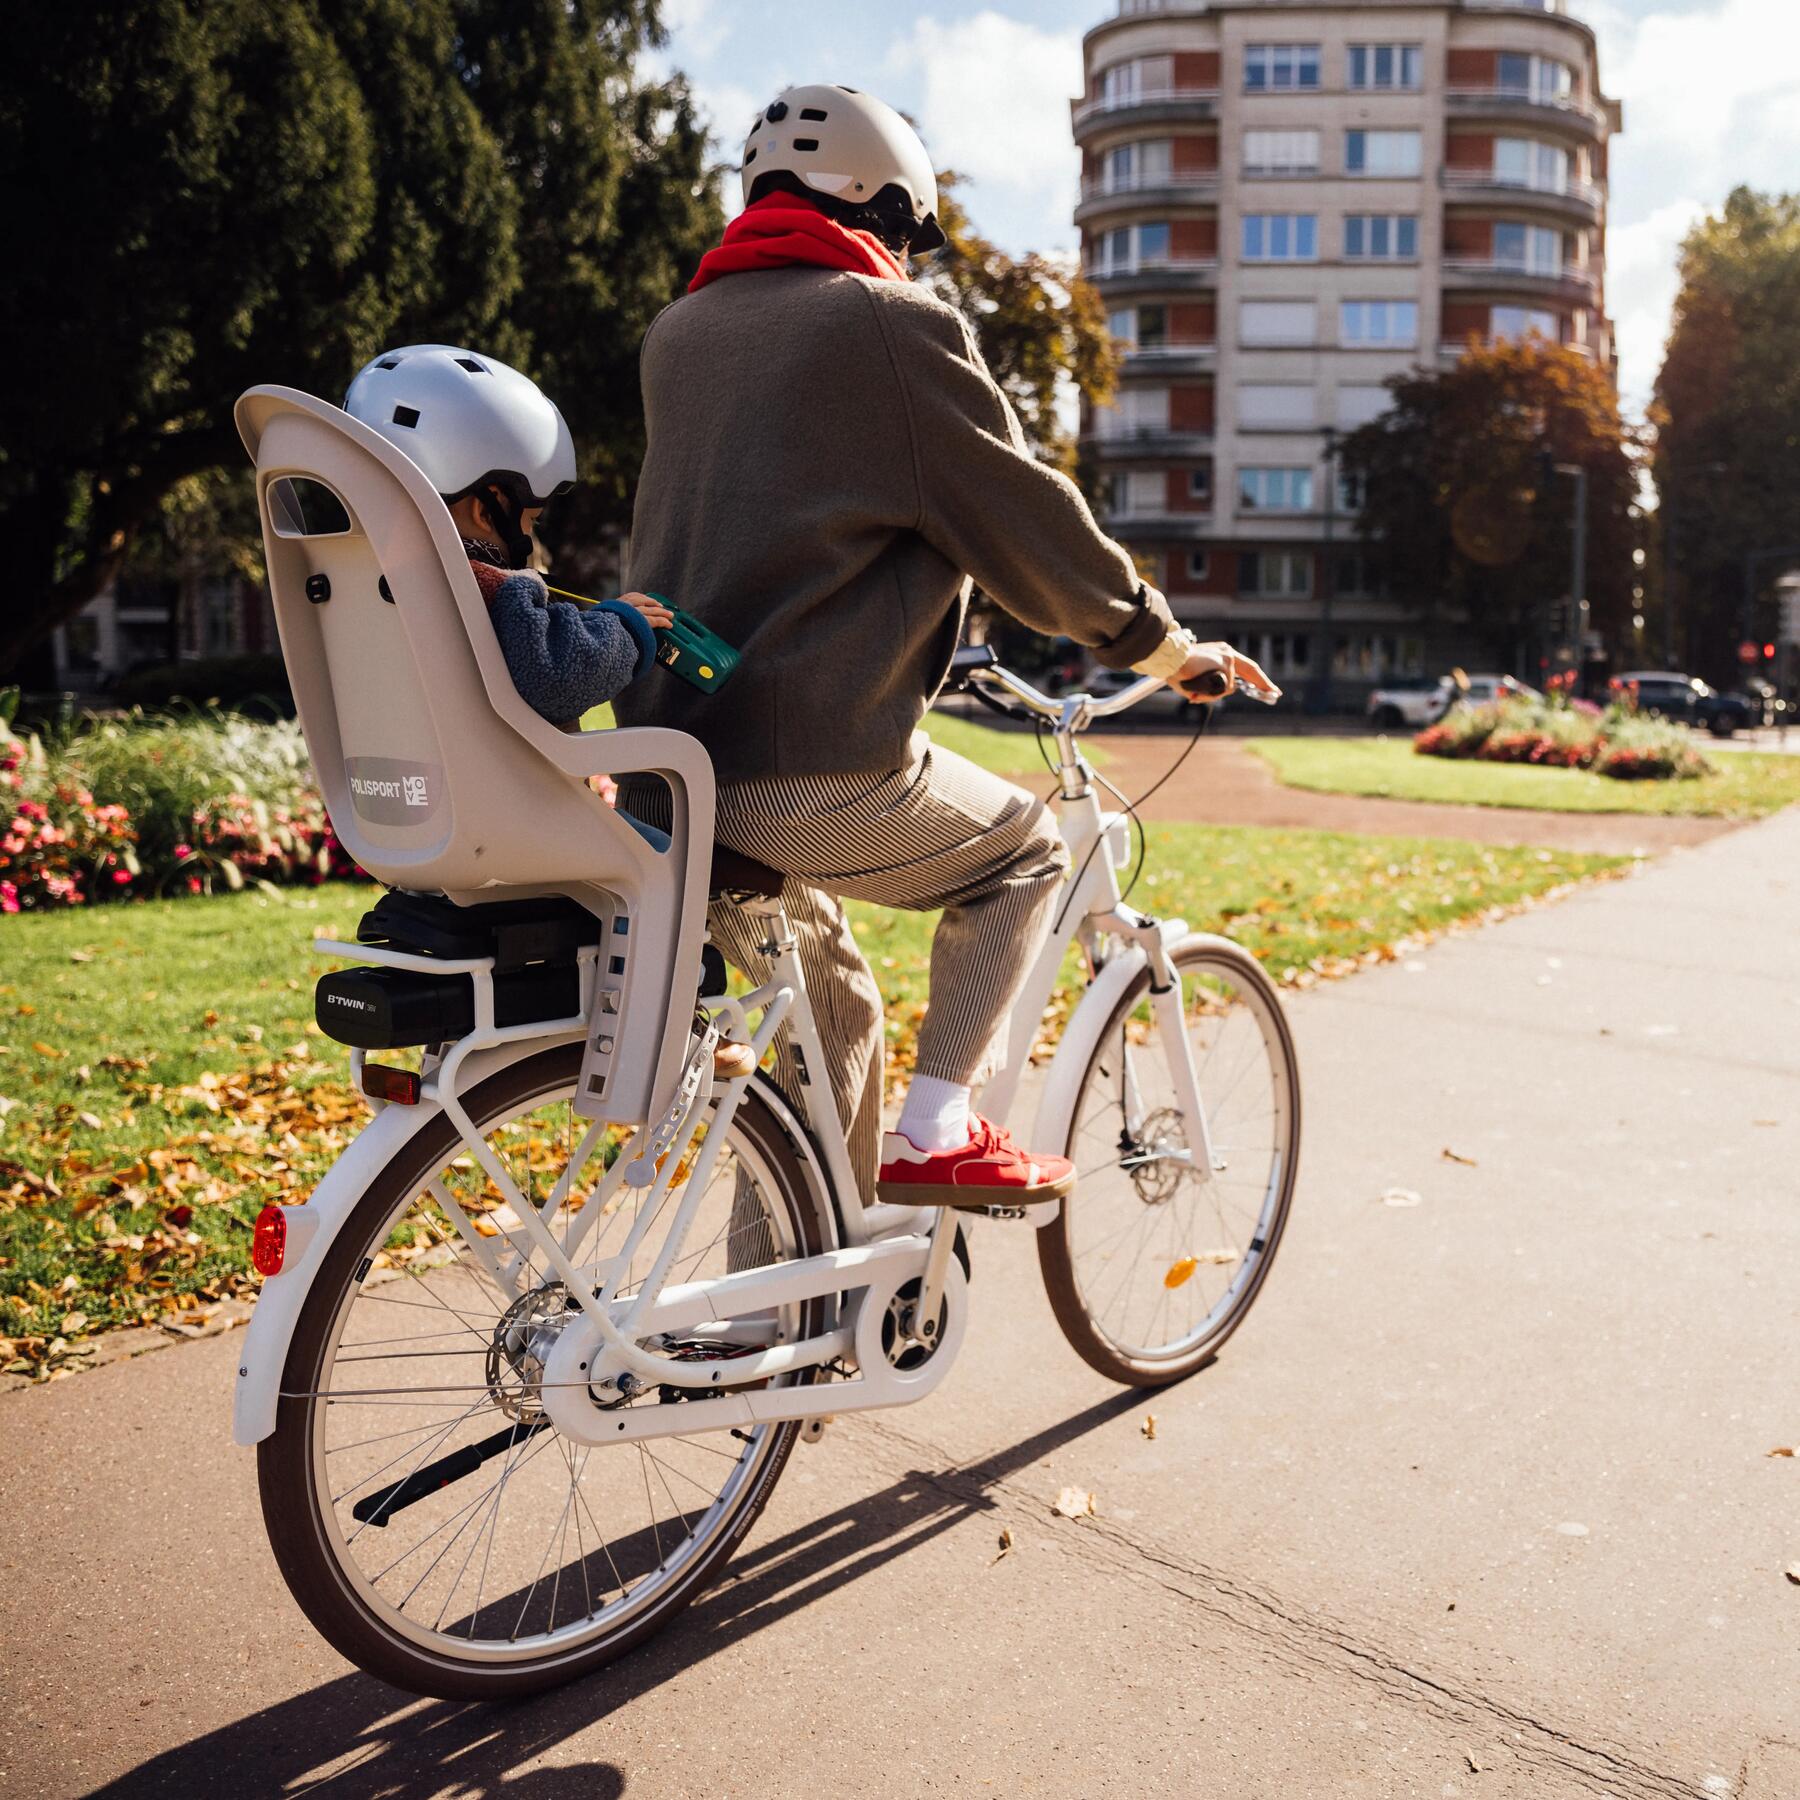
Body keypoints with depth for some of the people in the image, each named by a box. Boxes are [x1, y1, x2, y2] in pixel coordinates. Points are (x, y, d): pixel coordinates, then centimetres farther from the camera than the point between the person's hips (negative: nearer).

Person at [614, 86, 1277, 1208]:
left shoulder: (679, 332, 20)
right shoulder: (893, 324, -3)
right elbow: (1028, 521, -2)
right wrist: (1167, 645, 12)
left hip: (664, 765, 8)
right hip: (813, 767, -8)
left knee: (830, 1023, 24)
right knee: (1023, 853, 18)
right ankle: (934, 1138, 9)